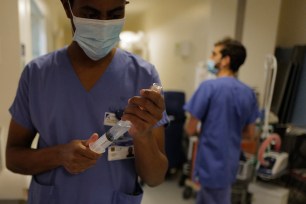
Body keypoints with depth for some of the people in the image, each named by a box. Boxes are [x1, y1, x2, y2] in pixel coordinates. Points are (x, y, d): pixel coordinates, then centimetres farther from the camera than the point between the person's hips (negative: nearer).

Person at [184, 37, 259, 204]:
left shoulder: (209, 86, -19)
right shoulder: (249, 93, -1)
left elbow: (190, 129, -15)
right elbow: (250, 134, 7)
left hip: (211, 164, -6)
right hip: (230, 164, 6)